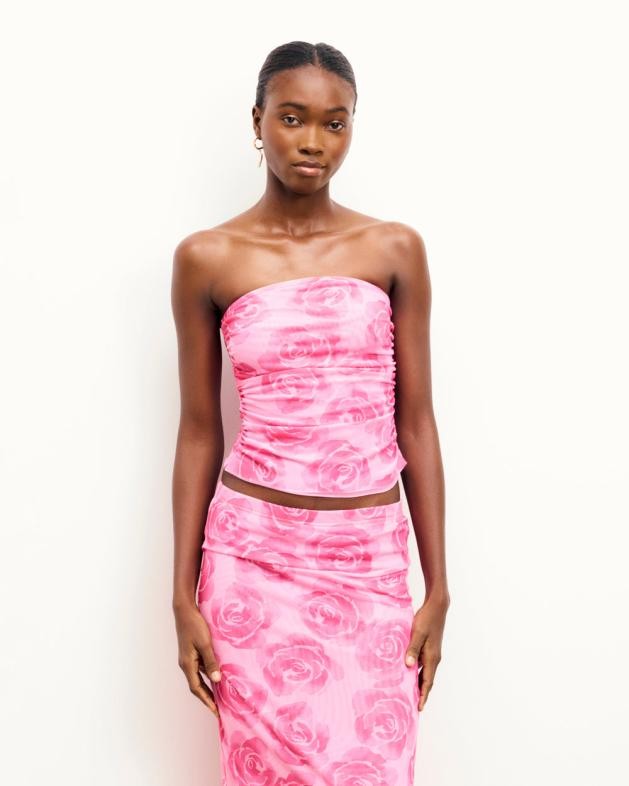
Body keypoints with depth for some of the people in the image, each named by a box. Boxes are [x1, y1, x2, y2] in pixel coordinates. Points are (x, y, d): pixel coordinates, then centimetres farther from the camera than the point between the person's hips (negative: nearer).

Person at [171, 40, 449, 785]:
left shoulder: (396, 249, 1)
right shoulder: (206, 258, -1)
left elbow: (415, 422, 3)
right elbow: (199, 432, 3)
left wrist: (437, 586, 2)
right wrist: (184, 595, 1)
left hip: (371, 561, 1)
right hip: (254, 555, -1)